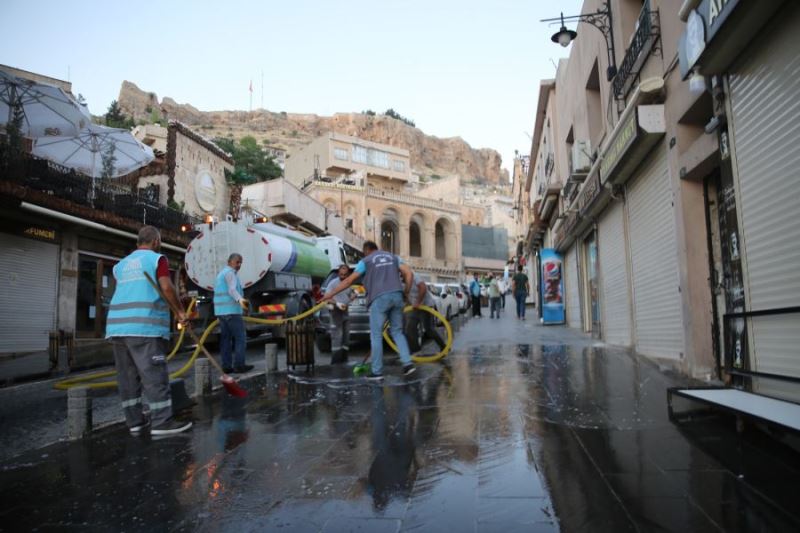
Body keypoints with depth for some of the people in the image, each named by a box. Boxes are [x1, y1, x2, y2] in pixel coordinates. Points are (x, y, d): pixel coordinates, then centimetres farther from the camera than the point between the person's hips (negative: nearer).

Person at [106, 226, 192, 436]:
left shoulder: (121, 264, 23)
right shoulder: (157, 259, 3)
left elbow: (125, 294, 20)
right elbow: (166, 287, -10)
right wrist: (179, 310, -1)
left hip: (117, 325, 7)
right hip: (144, 326, -7)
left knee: (128, 376, 10)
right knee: (155, 375, -7)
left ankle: (134, 421, 15)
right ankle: (161, 422, -7)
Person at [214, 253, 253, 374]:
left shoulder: (221, 273, 22)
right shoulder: (230, 273, -9)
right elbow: (232, 290, -26)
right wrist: (240, 300, -44)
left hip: (221, 311, 9)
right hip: (231, 310, -9)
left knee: (225, 339, 6)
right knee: (240, 338, -5)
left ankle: (227, 366, 5)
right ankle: (239, 365, -7)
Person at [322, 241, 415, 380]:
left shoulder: (366, 261, 8)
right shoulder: (393, 257, 21)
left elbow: (349, 281, 5)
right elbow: (409, 273, 8)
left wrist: (331, 294, 10)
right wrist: (406, 292, 15)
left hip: (379, 298, -4)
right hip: (396, 296, 5)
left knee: (376, 336, 3)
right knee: (397, 331, 16)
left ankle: (377, 371, 5)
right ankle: (408, 363, 4)